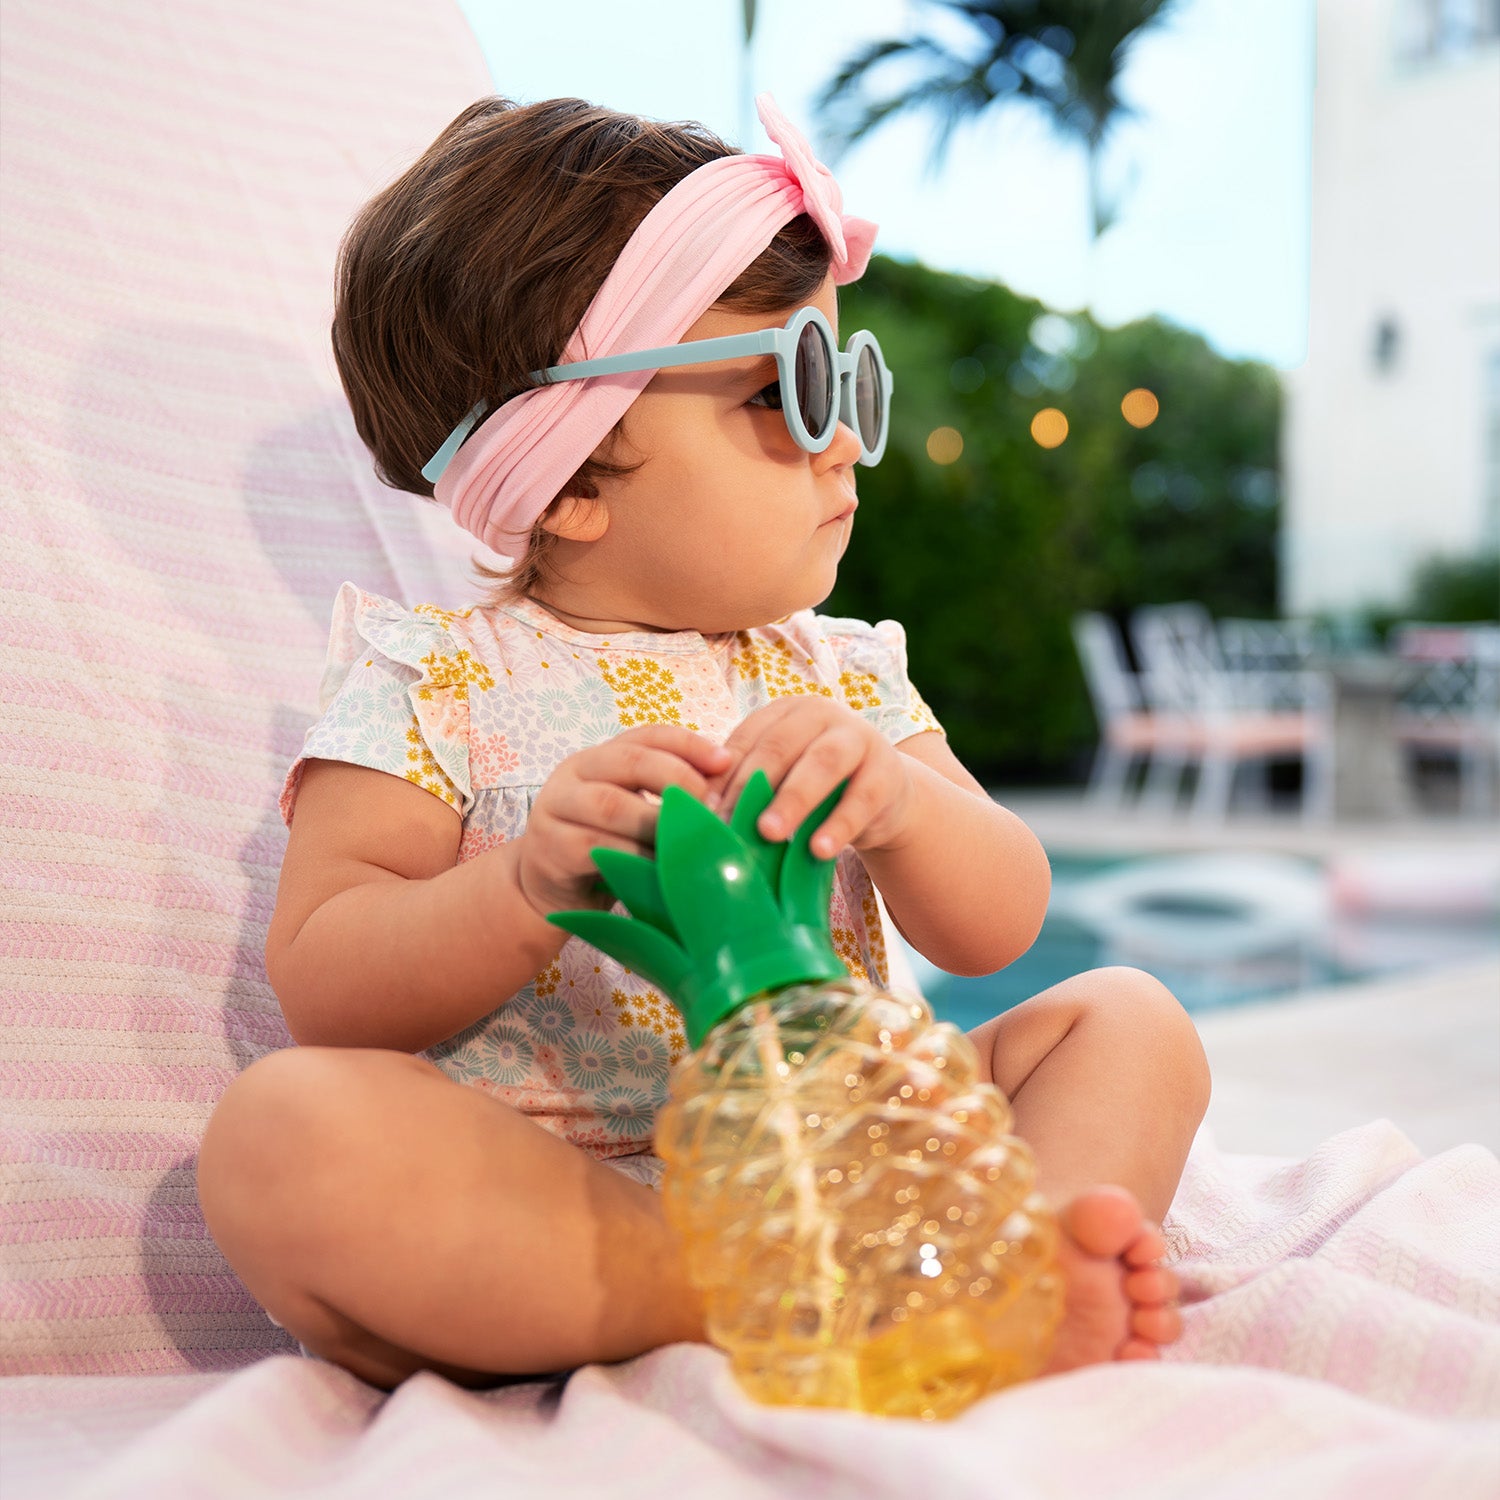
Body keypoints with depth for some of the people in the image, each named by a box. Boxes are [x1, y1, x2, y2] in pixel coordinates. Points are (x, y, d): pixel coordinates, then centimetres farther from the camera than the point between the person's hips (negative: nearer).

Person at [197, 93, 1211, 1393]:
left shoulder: (843, 675, 12)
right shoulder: (441, 682, 0)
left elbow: (998, 930, 4)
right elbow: (323, 989, -7)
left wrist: (898, 802, -18)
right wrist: (534, 883, -25)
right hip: (544, 1210, -3)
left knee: (1126, 1019, -5)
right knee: (283, 1128, -31)